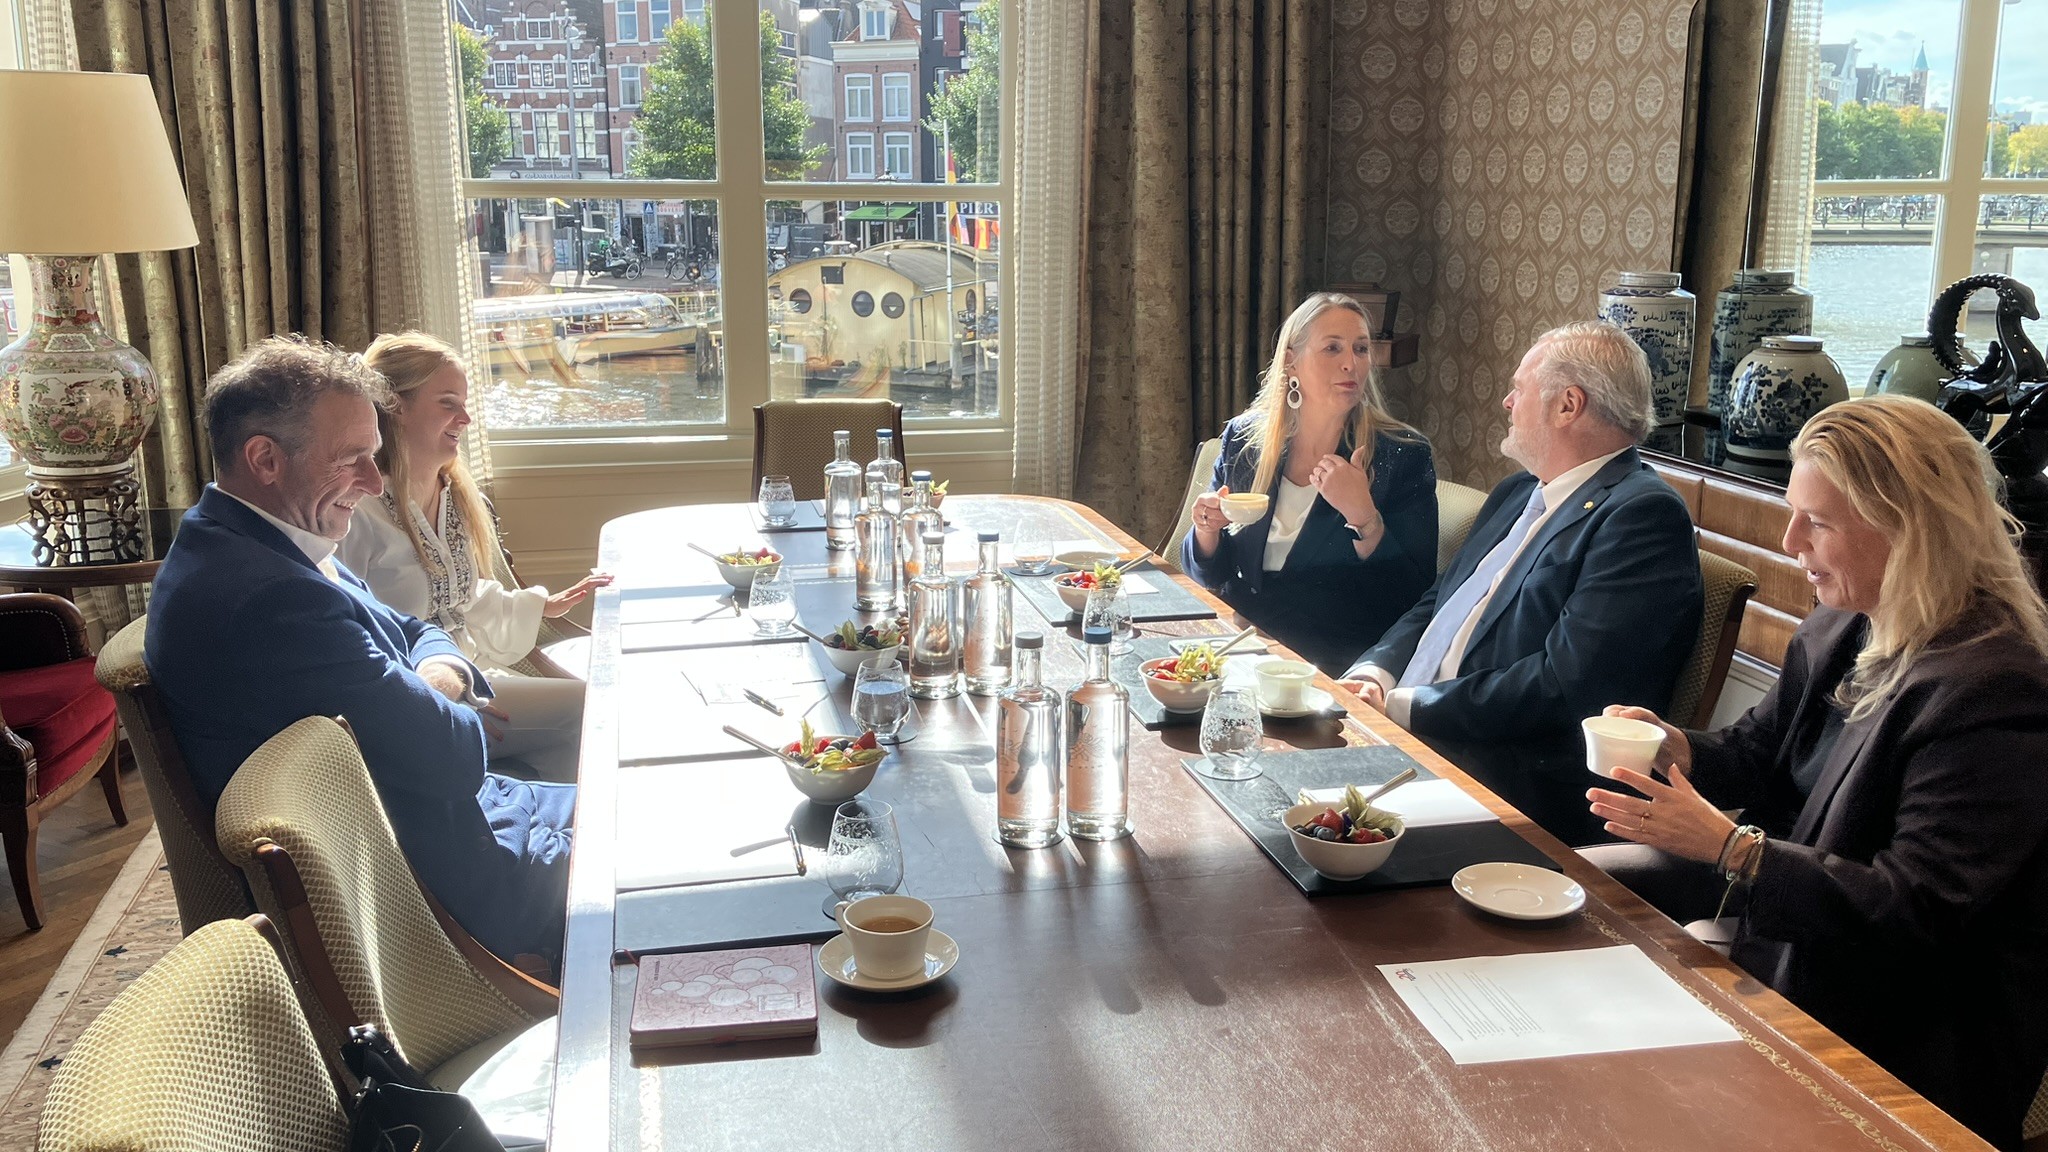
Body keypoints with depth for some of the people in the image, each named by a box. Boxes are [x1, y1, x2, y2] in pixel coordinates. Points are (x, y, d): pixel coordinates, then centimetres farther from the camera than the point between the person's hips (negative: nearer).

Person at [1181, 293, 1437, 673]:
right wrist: (1207, 532, -9)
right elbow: (1208, 574, 13)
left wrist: (1363, 518, -21)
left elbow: (1414, 597, -8)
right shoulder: (1244, 439, 6)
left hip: (1336, 662, -4)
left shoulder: (1404, 455, -4)